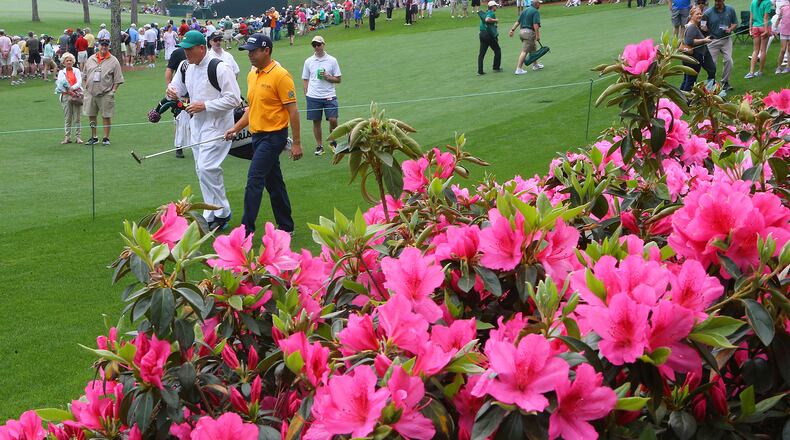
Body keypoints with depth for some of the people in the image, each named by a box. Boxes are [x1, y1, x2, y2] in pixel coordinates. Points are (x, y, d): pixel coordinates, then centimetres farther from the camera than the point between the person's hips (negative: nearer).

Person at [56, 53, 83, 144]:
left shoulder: (76, 71, 10)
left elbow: (79, 82, -1)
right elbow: (60, 83, -2)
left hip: (76, 94, 0)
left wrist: (72, 88, -18)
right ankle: (67, 137, 3)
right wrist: (70, 92, -15)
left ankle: (77, 136, 3)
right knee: (67, 117, 0)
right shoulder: (61, 72, 10)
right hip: (66, 95, 0)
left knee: (76, 117, 0)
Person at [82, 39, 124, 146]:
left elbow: (118, 79, -1)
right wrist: (86, 86, 8)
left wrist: (113, 91, -8)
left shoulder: (113, 61, 0)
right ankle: (93, 137, 19)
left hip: (106, 94, -4)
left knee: (106, 116, -1)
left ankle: (106, 138, 8)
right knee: (91, 116, 8)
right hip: (91, 93, 4)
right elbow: (84, 76, 19)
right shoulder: (91, 59, 11)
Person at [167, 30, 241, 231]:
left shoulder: (219, 68, -16)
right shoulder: (187, 67, 8)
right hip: (197, 124, 9)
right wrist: (172, 90, -5)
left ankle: (222, 213, -2)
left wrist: (205, 106, -21)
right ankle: (212, 215, 18)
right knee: (201, 169, 10)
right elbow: (178, 88, 21)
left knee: (207, 167, -16)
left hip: (216, 125, -9)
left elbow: (234, 99, -19)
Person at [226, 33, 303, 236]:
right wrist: (236, 128, 9)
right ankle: (286, 227, 23)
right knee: (273, 182, 14)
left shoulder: (280, 75, -14)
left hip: (274, 136, -8)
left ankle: (247, 229, -11)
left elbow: (292, 110, -14)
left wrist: (296, 143, -15)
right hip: (258, 135, 8)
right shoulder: (252, 75, 11)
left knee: (254, 179, -13)